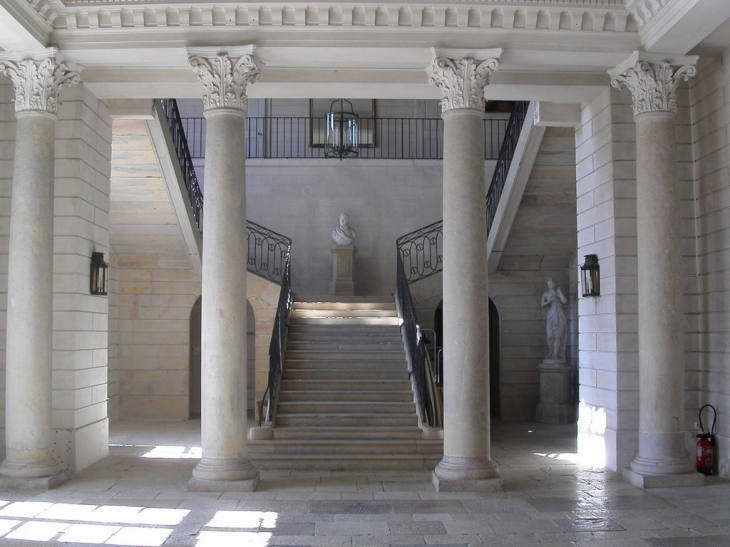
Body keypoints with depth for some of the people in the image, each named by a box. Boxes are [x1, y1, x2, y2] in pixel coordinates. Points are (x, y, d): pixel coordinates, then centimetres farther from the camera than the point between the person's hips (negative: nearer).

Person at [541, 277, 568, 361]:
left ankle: (556, 354, -10)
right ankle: (552, 353, 7)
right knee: (551, 335, -5)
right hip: (551, 315, 1)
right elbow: (542, 305, 2)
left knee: (559, 335, -8)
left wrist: (559, 292, -2)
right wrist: (549, 301, -13)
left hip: (560, 316, -1)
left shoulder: (559, 292, 8)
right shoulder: (546, 293, 9)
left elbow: (565, 301, -8)